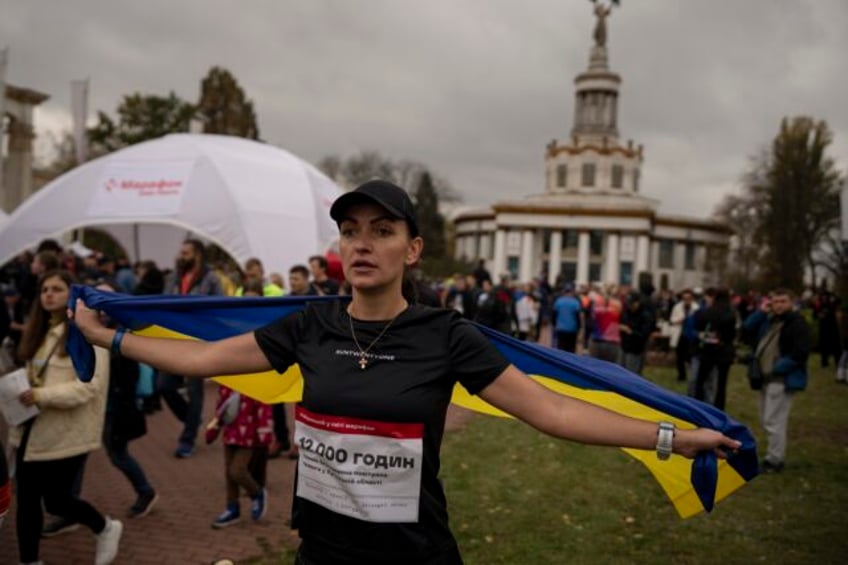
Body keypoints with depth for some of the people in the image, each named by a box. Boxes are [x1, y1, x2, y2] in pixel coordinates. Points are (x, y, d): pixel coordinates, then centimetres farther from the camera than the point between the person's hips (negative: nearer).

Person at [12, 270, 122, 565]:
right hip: (32, 429, 7)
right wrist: (20, 390, 1)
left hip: (67, 432, -7)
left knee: (55, 499, 1)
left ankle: (106, 528, 27)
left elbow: (90, 386, -20)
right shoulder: (39, 331, 12)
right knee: (26, 499, 10)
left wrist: (42, 396, -28)